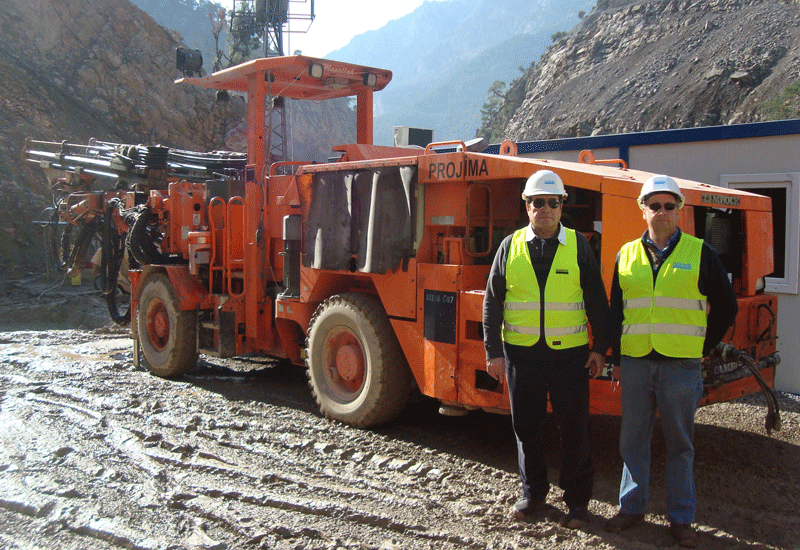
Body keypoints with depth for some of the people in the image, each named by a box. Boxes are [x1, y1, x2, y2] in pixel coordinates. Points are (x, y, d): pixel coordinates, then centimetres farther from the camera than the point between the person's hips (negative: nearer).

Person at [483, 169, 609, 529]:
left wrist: (600, 348, 1)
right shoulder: (510, 246, 5)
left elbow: (597, 301, 5)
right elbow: (492, 302, 6)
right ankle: (533, 494, 27)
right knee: (526, 427, 10)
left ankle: (577, 501, 19)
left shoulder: (578, 245, 3)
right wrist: (493, 351, 2)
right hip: (521, 353, 2)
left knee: (574, 429, 5)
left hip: (570, 353, -1)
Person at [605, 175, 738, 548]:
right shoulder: (627, 255, 9)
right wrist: (616, 358, 11)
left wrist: (704, 348, 6)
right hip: (635, 363, 3)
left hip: (681, 366, -2)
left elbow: (726, 306, 8)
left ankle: (681, 518, 19)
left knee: (679, 443, 7)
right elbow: (616, 311, 13)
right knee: (633, 440, 10)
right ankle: (632, 507, 24)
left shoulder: (699, 252, 1)